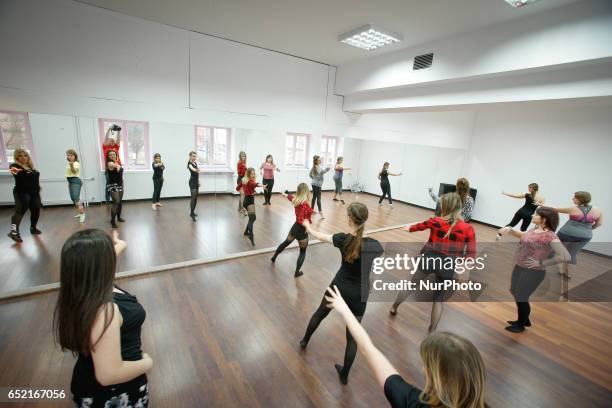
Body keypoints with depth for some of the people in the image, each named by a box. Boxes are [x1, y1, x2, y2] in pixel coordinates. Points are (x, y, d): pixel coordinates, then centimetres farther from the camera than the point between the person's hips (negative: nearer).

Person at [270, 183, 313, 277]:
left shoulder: (297, 200, -3)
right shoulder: (305, 203, -27)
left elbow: (290, 197, 21)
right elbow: (300, 219, -34)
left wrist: (285, 194, 43)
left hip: (295, 227, 8)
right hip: (301, 230, -8)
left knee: (285, 243, 30)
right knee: (303, 252, 12)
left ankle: (274, 257, 50)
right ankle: (297, 272, 19)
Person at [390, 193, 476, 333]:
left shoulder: (435, 221, -5)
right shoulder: (468, 229, -7)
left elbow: (420, 226, 17)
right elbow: (471, 254, -6)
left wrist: (409, 229, 36)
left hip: (429, 259, 0)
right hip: (448, 265, 0)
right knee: (439, 299, 17)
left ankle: (394, 307, 42)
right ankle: (431, 331, 28)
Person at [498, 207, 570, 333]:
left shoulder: (550, 236, -22)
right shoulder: (534, 230, 3)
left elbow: (565, 256, -28)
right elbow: (522, 235, 22)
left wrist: (541, 263, -21)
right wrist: (509, 229, 3)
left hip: (532, 272, -9)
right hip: (519, 267, 9)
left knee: (521, 298, 8)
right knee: (515, 293, 23)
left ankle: (521, 325, 32)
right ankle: (525, 320, 43)